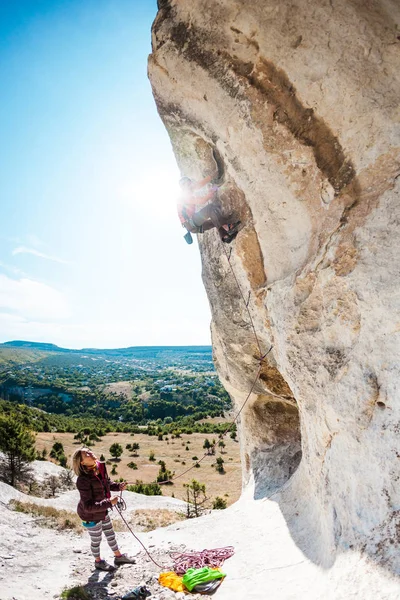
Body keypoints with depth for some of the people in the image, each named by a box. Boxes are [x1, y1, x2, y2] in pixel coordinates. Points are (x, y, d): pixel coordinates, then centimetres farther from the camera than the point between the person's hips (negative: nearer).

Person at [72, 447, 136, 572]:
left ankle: (118, 556, 49)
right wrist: (109, 503, -37)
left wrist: (118, 486, -13)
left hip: (102, 511, 7)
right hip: (91, 516, -7)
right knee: (96, 540, 21)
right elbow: (88, 507, -34)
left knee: (110, 534, 25)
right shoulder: (83, 480, -37)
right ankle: (98, 561, 49)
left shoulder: (100, 468, -15)